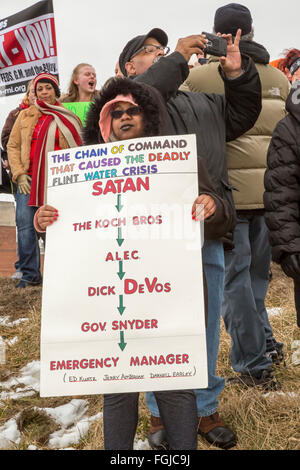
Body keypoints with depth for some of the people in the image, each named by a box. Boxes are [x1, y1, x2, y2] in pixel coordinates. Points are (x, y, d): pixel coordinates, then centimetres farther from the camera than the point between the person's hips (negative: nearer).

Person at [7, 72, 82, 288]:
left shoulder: (67, 118, 9)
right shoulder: (25, 115, 14)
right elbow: (13, 145, 12)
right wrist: (19, 173, 0)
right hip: (29, 178, 2)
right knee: (25, 224, -7)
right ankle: (30, 274, 2)